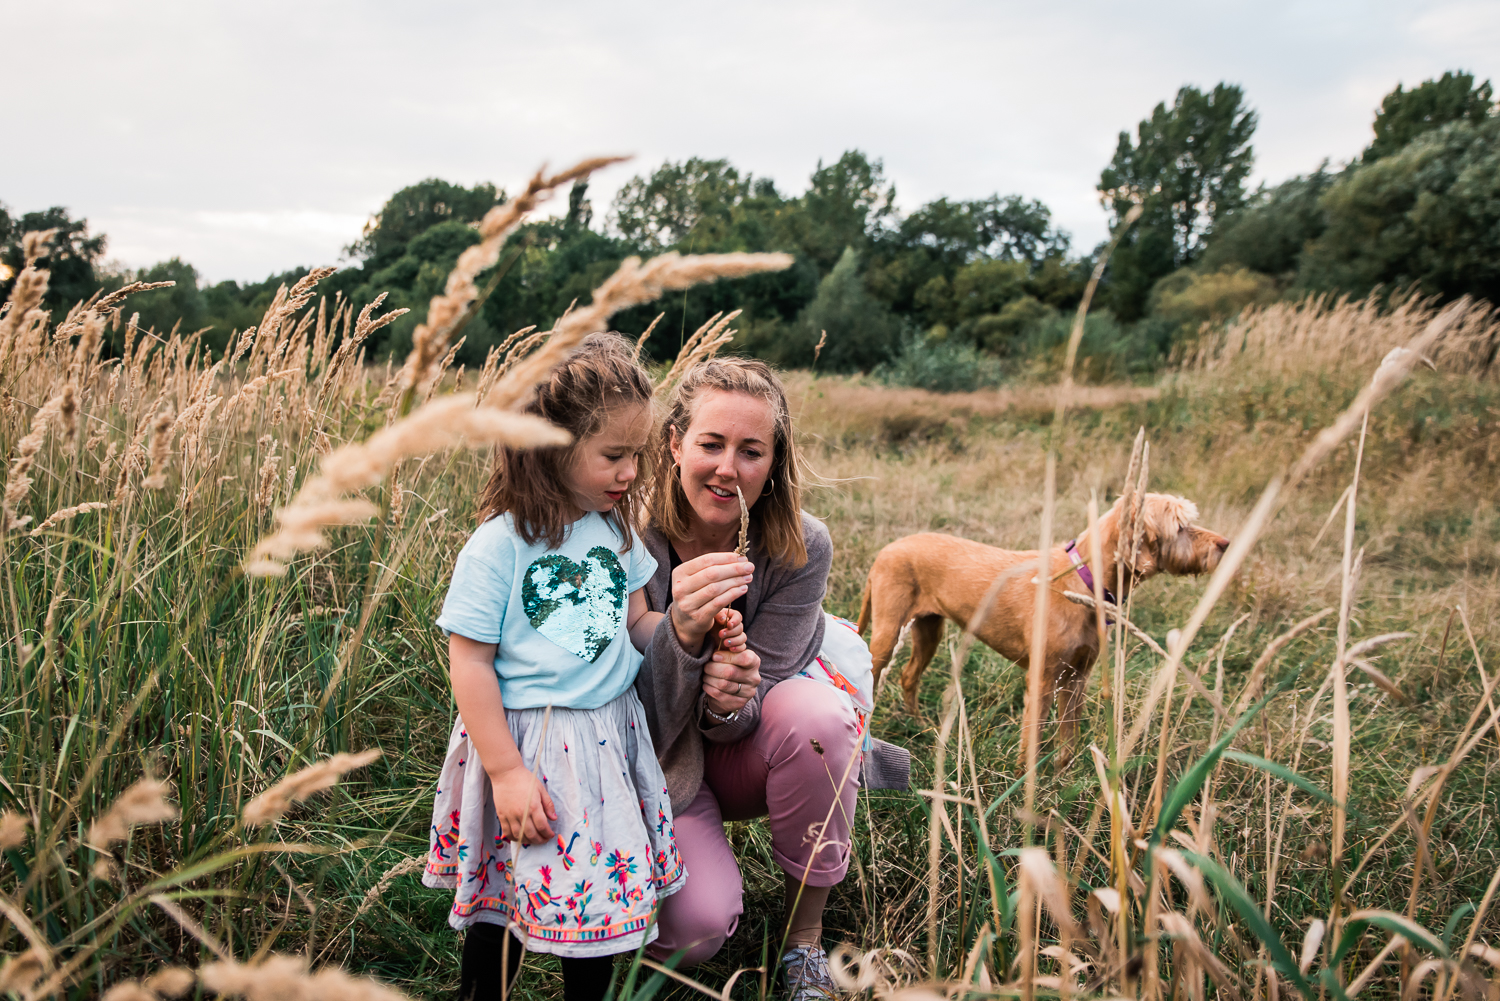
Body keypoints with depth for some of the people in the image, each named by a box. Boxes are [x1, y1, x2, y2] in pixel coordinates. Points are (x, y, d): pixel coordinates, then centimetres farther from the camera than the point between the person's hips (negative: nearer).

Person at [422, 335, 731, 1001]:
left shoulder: (616, 529, 2)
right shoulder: (498, 546, -17)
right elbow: (469, 662, -15)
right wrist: (505, 771, -16)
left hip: (608, 738, 6)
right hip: (526, 746, -5)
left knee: (601, 898, 15)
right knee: (503, 898, 9)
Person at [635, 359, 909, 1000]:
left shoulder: (800, 549, -19)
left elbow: (737, 721, -15)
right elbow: (643, 727, -23)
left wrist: (728, 703, -40)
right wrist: (681, 633, -42)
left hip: (742, 750, 2)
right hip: (658, 766, -2)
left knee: (814, 713, -32)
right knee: (695, 926, -26)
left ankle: (804, 939, -10)